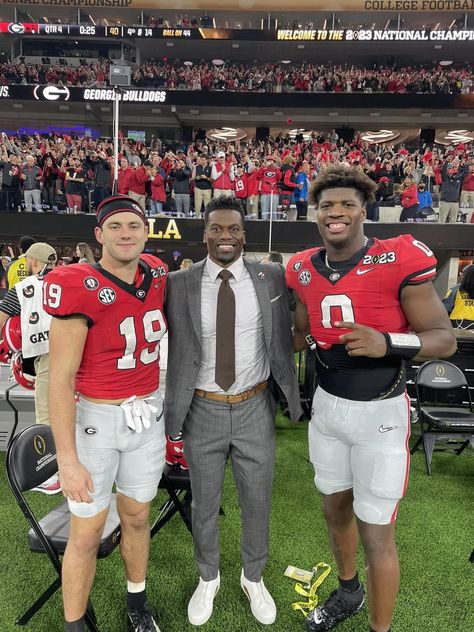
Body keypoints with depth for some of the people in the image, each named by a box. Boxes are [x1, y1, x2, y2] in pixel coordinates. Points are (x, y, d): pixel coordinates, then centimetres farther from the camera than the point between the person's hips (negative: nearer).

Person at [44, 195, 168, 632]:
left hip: (148, 416, 5)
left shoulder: (157, 276, -3)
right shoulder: (78, 290, -19)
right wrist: (67, 458, -16)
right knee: (87, 534, 8)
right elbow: (61, 380, -17)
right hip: (95, 418, -4)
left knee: (137, 518, 20)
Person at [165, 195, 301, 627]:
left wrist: (292, 395, -4)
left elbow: (282, 342, -1)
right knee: (204, 505, 19)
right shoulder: (180, 283, -7)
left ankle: (253, 578, 47)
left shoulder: (271, 278, -6)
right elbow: (177, 353, -5)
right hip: (203, 411, 0)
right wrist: (174, 410, -4)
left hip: (255, 410, 1)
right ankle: (208, 578, 47)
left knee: (257, 503, 19)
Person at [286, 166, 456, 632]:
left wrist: (386, 343, -31)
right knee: (335, 507, 23)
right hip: (327, 405, 5)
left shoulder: (399, 261, -16)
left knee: (376, 531, 6)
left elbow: (444, 340, -15)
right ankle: (348, 591, 51)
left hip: (380, 413, -5)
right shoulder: (305, 270, 0)